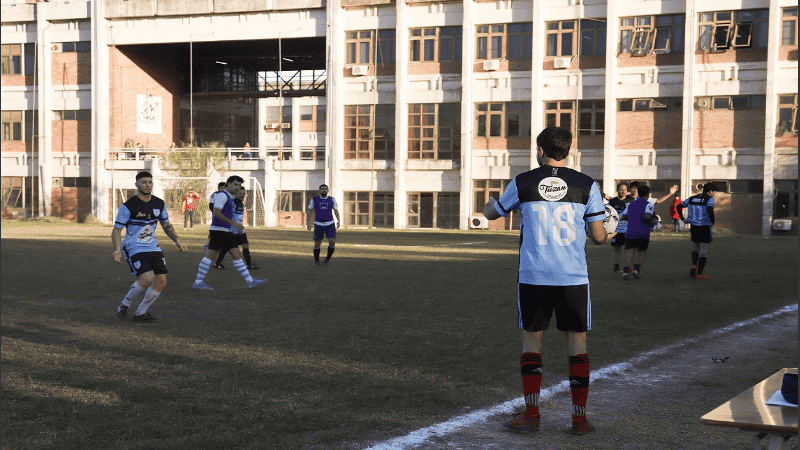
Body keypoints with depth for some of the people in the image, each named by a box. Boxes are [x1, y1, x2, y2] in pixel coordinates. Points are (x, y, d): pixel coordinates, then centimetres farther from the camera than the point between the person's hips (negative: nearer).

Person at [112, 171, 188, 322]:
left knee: (161, 281, -4)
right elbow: (116, 230, -9)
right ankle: (124, 306, -2)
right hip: (134, 249, -6)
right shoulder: (128, 206, -11)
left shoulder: (159, 204, 5)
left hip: (153, 248, 6)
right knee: (147, 278, -24)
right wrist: (118, 250, -25)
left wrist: (177, 241, 7)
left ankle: (140, 313, 12)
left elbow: (167, 225, 20)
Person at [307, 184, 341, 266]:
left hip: (330, 224, 0)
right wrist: (309, 223, 7)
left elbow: (336, 210, 8)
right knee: (317, 243, 0)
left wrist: (338, 220, -6)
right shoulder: (314, 200, 4)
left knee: (332, 242, -13)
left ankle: (328, 259, 9)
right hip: (318, 225, 0)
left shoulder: (332, 200, 6)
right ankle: (316, 261, 20)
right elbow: (311, 211, 12)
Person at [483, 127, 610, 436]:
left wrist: (487, 205, 40)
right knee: (577, 343, 8)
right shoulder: (586, 185, 0)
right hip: (574, 278, 0)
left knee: (531, 342, 11)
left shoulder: (523, 183, 1)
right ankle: (579, 418, 10)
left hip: (533, 277, 0)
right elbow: (598, 236, 2)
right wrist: (606, 236, 25)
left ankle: (531, 414, 9)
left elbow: (492, 214, 17)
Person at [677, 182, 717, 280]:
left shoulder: (692, 198, 9)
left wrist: (682, 219, 11)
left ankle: (694, 266, 3)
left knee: (696, 248, 25)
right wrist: (712, 222, -14)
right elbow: (710, 210, -28)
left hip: (694, 228, 5)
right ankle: (699, 274, 4)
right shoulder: (709, 199, -9)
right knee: (704, 252, 6)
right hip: (705, 228, -5)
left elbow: (679, 206, 9)